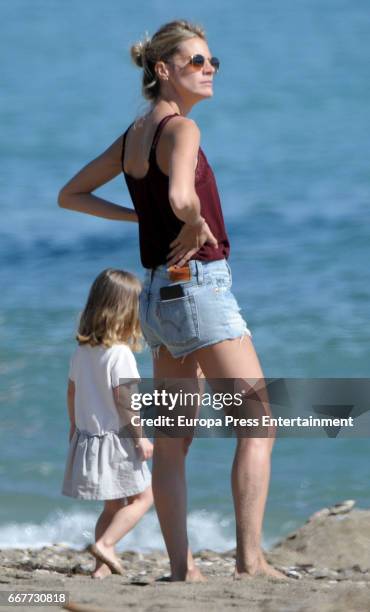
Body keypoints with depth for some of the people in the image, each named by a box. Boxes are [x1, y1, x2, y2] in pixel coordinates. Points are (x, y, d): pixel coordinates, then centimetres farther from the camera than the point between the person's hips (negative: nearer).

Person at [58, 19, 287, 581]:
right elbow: (181, 197, -34)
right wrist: (197, 228, -13)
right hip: (200, 285, -9)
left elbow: (70, 195, 22)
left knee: (172, 439, 8)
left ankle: (182, 566, 8)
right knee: (258, 425, -5)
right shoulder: (180, 129, -14)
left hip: (158, 294, 9)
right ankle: (250, 558, -11)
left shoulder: (134, 135, 11)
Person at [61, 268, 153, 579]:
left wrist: (75, 427, 25)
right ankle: (105, 543, -9)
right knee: (143, 496, 6)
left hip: (86, 435, 8)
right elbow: (123, 400, -20)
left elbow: (72, 392, 14)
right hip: (115, 439, -8)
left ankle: (104, 565, 12)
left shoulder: (82, 350, 6)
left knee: (114, 505, 17)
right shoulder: (120, 353, -18)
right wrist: (140, 437, -13)